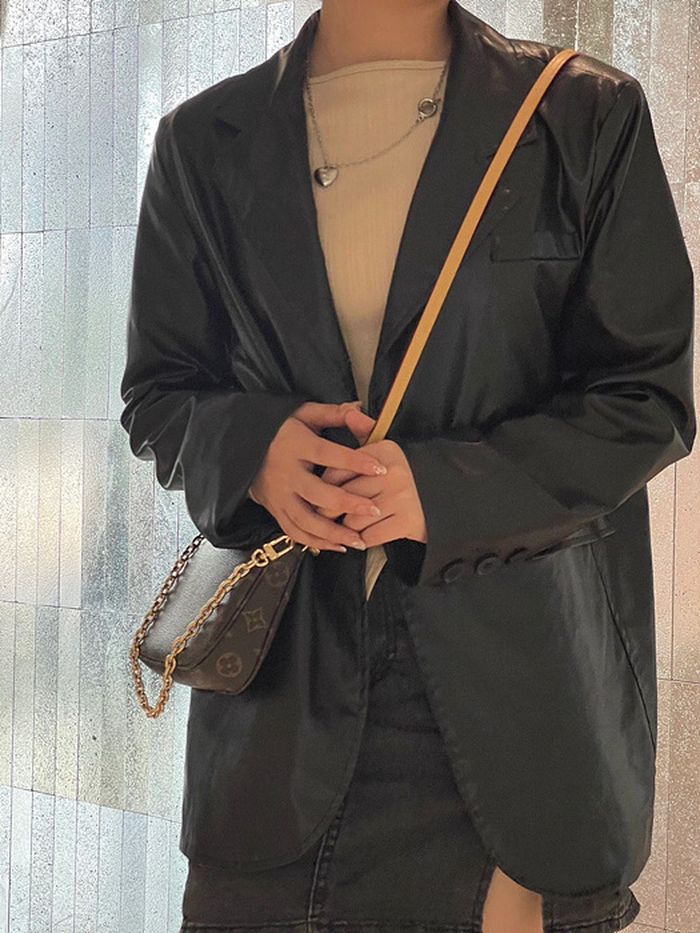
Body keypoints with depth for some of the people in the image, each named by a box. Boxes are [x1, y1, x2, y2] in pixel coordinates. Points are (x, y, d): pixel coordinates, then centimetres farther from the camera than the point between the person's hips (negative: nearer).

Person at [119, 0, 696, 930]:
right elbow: (158, 392, 11)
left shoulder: (588, 117, 2)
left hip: (520, 672, -1)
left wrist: (443, 488, -16)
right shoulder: (205, 140, 8)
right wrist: (252, 445, -12)